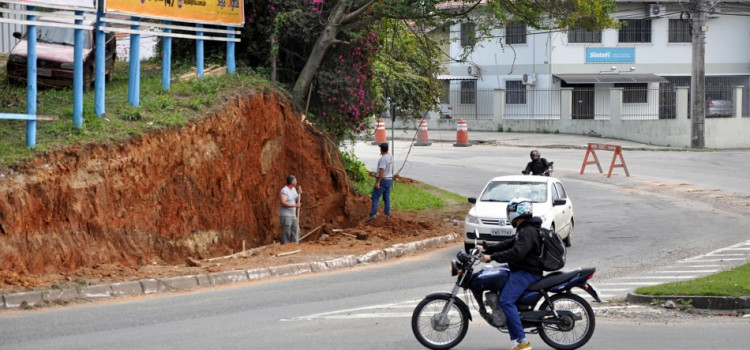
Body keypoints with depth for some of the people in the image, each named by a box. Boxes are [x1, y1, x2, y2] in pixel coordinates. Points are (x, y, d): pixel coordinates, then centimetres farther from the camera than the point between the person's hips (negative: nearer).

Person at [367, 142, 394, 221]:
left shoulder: (383, 158, -21)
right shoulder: (390, 156, 8)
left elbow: (382, 171, -26)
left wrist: (378, 182, -25)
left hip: (382, 180, -9)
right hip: (389, 180, 9)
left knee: (375, 197, -7)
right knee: (386, 198, 10)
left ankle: (373, 214, -16)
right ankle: (387, 214, 10)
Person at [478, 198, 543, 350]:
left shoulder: (527, 232, -18)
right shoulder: (525, 229, 17)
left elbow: (517, 253, -29)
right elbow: (509, 244, 21)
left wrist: (492, 257, -28)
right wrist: (486, 249, 16)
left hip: (526, 273, -12)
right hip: (520, 270, 12)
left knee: (506, 301, -21)